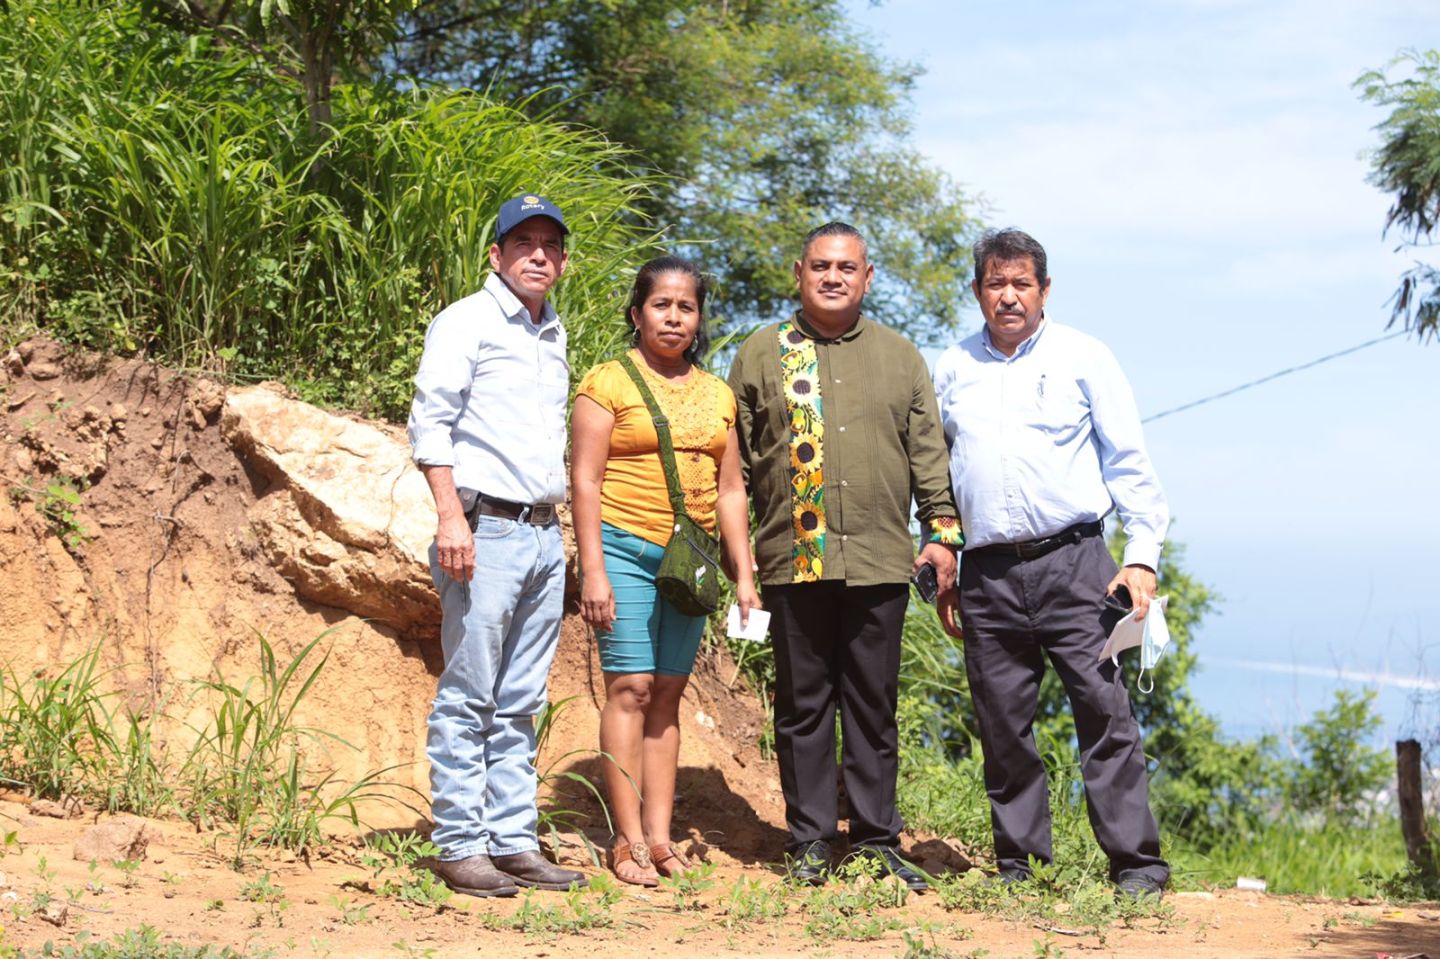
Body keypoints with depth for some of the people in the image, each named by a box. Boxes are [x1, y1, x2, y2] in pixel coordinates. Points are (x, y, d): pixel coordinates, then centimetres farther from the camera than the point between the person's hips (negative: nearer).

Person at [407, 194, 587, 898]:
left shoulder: (553, 335, 20)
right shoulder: (466, 322, -1)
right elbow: (429, 422, -9)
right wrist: (451, 517, -18)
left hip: (545, 534, 7)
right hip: (487, 529, -7)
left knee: (520, 703, 8)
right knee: (468, 697, -5)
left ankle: (513, 842, 12)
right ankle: (460, 846, -1)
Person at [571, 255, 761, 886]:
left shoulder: (717, 395, 15)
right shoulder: (608, 383, 0)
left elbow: (729, 490, 17)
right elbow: (585, 480, -5)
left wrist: (744, 574, 11)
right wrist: (593, 571, -12)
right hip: (626, 549, -5)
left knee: (668, 694, 5)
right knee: (630, 687, -9)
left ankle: (660, 835, 6)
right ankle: (628, 840, -7)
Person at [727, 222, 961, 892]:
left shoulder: (900, 357, 13)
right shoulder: (762, 354, 8)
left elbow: (929, 453, 12)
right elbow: (733, 457, 8)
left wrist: (941, 532, 4)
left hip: (880, 561, 1)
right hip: (793, 560, -1)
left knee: (873, 706, 6)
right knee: (803, 705, 4)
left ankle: (877, 839, 14)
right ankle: (809, 842, 12)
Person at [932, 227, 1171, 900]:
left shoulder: (1082, 358, 6)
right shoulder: (952, 369, 14)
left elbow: (1128, 461, 5)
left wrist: (1142, 554, -3)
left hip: (1071, 561, -2)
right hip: (987, 573, 3)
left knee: (1104, 711, -8)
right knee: (1002, 725, 3)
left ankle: (1136, 864, -4)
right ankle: (1018, 862, 13)